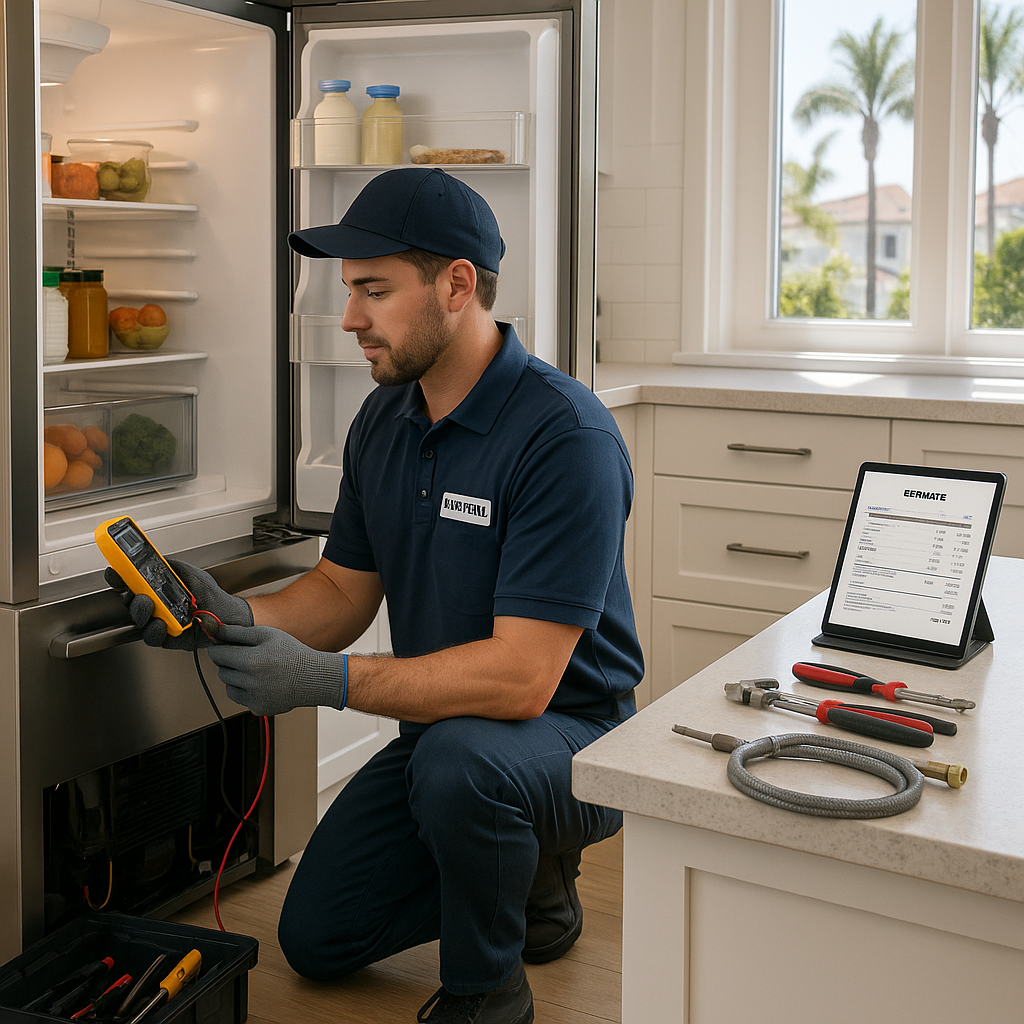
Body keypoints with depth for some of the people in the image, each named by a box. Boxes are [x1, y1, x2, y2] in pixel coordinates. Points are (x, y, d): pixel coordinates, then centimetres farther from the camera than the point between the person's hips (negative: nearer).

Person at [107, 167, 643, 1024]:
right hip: (442, 724, 7)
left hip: (568, 734, -7)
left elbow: (521, 677, -31)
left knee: (458, 757, -39)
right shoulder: (385, 419, 0)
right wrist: (235, 617, -14)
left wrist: (326, 680, -35)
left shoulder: (565, 433, -26)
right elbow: (345, 591, 6)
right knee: (315, 938, 6)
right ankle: (524, 877, 26)